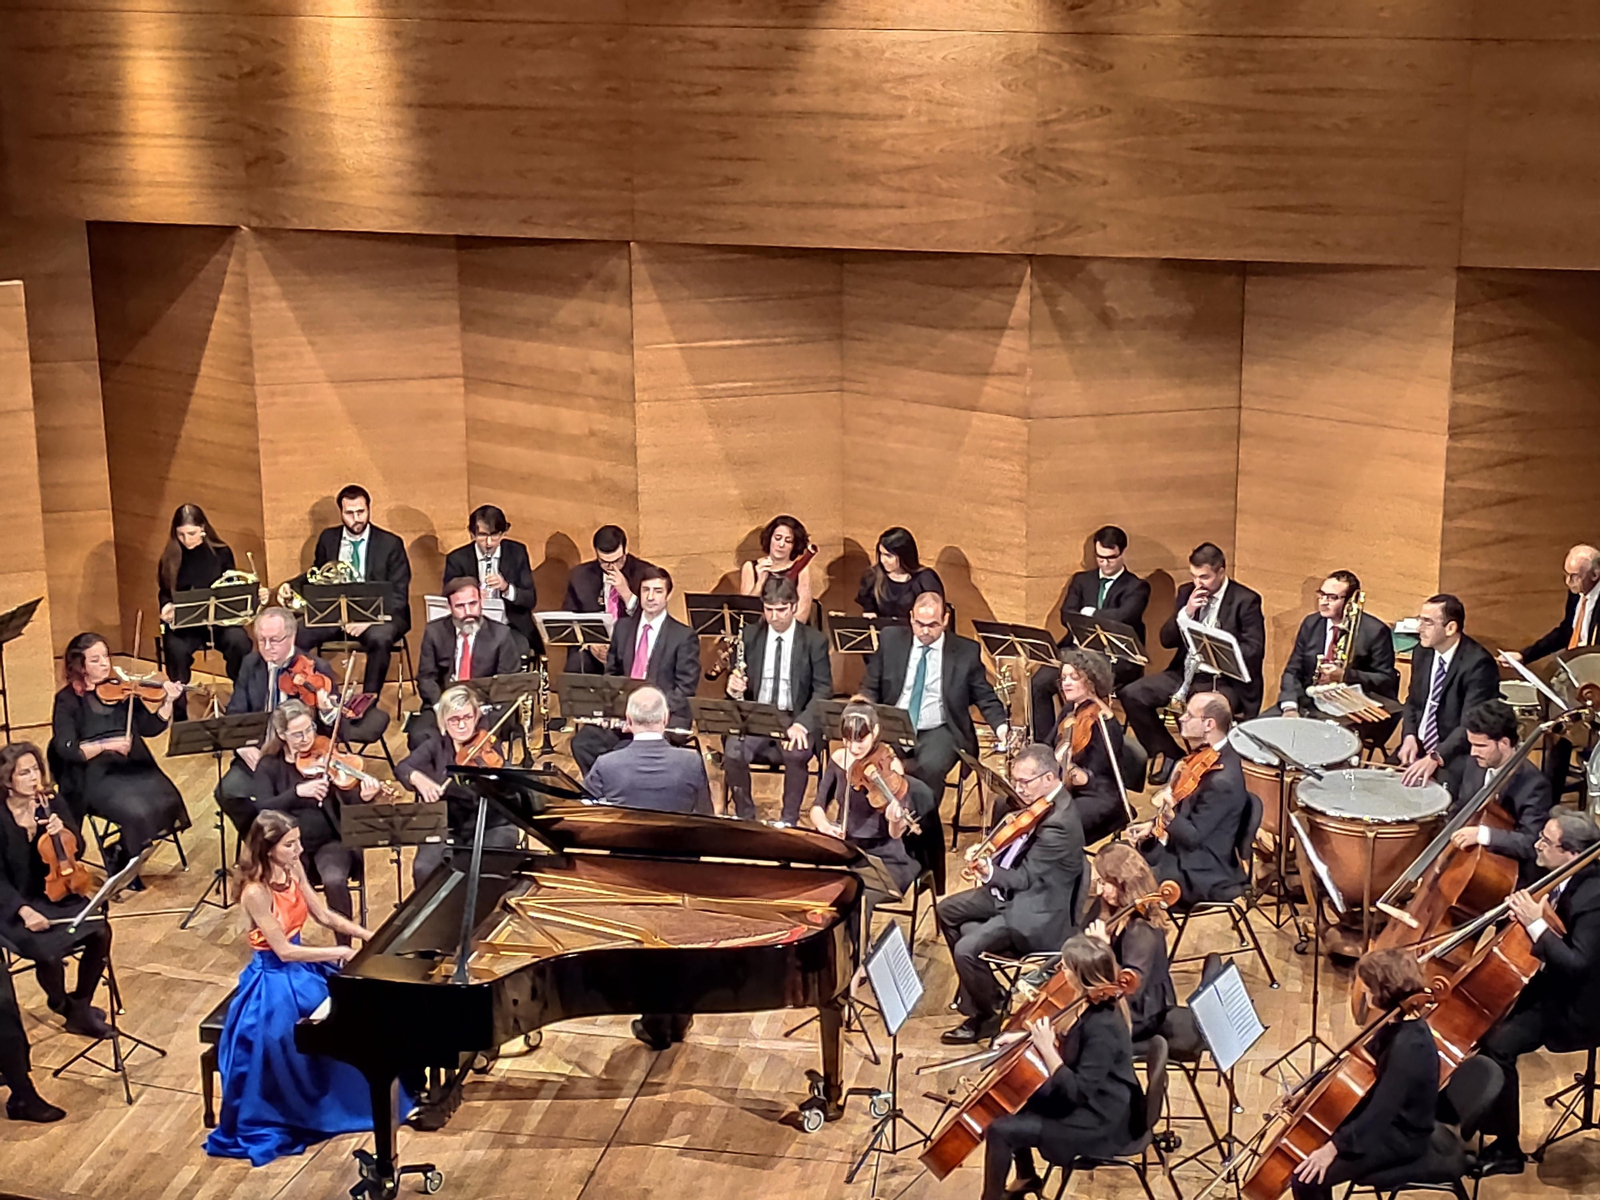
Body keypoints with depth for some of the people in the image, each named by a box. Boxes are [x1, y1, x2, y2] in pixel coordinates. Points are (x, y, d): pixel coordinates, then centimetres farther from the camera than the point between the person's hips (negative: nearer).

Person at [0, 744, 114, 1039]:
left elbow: (78, 848, 5)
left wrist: (63, 832, -18)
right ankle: (62, 1004, 8)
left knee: (100, 932, -20)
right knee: (48, 950, -27)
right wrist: (24, 910, -28)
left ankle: (80, 1004, 0)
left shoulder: (52, 803, -1)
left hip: (58, 894, 4)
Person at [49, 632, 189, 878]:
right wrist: (106, 745, -22)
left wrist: (168, 702, -8)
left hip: (133, 765, 5)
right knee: (138, 811, -29)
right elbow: (67, 749, -11)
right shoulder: (67, 700, -1)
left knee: (167, 802, -21)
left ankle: (123, 851, 3)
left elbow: (149, 727, 7)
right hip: (95, 774, -5)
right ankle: (121, 860, 1)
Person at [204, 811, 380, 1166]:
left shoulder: (292, 870, -2)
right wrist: (339, 953, -24)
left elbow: (324, 916, 9)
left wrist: (367, 936, -2)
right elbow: (283, 951, -24)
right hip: (276, 978, -7)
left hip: (301, 966, 7)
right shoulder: (256, 892, -24)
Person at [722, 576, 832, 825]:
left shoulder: (815, 641, 0)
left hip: (796, 720, -2)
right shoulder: (749, 635, 7)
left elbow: (823, 691, -4)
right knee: (732, 751, -29)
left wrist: (802, 724, -22)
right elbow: (738, 682, 11)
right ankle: (744, 816, -8)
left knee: (797, 753, -35)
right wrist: (734, 689, -16)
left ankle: (789, 819, -15)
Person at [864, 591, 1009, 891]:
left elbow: (985, 698, 10)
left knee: (929, 767, -35)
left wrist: (1000, 726, -9)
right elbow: (871, 688, 13)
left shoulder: (967, 651, 3)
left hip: (939, 732, -2)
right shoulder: (890, 639, 8)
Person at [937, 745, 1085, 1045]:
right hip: (1013, 892, 11)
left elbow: (1025, 877, -25)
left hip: (1038, 913, -11)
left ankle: (994, 1015, 1)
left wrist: (989, 872, -40)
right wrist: (987, 856, -1)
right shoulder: (1040, 803, 2)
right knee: (947, 909, 16)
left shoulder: (1058, 823, -27)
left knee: (967, 948, -22)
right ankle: (975, 989, 25)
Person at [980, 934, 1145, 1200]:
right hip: (1088, 1102, 10)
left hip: (1099, 1122, -10)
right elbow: (1074, 1057, 17)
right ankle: (1027, 1177, 36)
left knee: (1000, 1129, -14)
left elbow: (1077, 1092, -30)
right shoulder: (1096, 1008, -2)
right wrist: (1032, 1039, 6)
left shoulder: (1102, 1027, -31)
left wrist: (1046, 1048, -32)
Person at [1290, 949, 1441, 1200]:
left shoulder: (1408, 1046, -32)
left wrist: (1334, 1147, -28)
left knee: (1306, 1179, -18)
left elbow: (1380, 1112, -32)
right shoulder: (1399, 1024, -2)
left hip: (1398, 1138, -10)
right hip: (1387, 1122, 10)